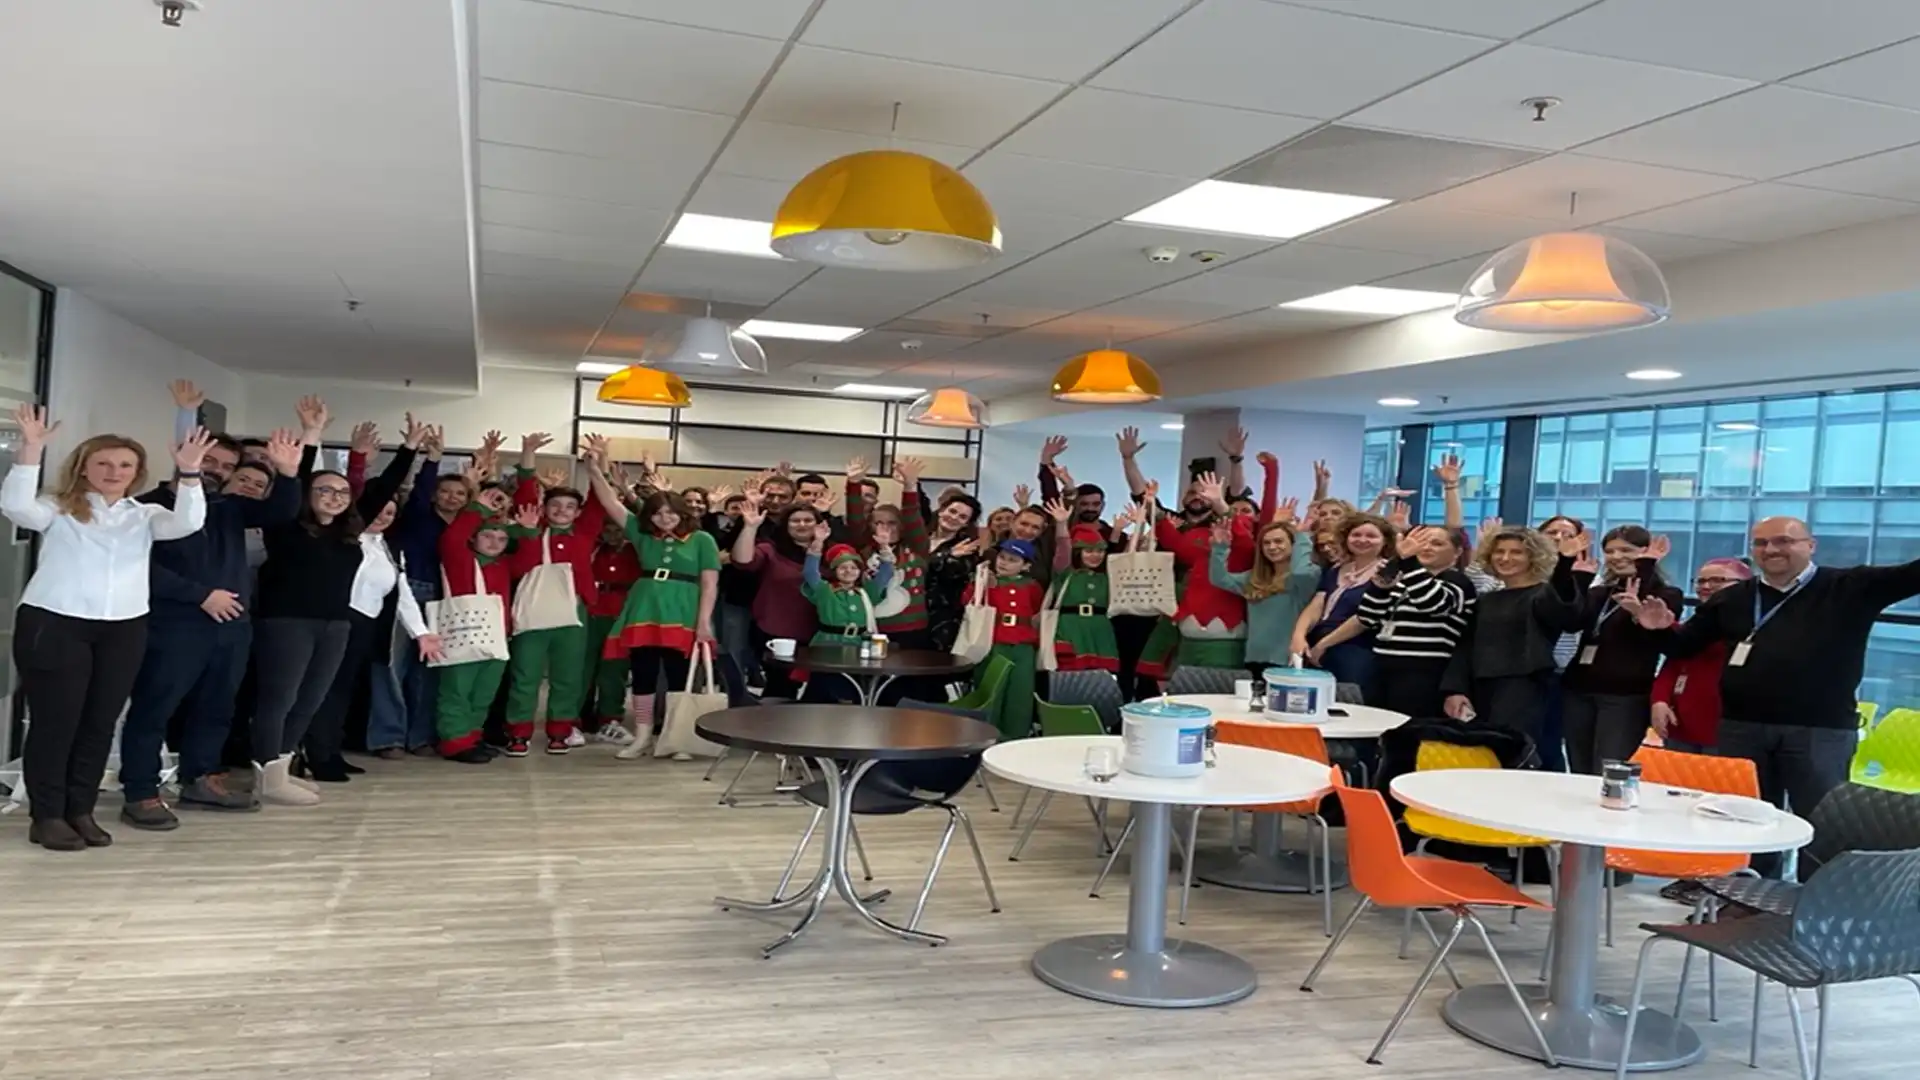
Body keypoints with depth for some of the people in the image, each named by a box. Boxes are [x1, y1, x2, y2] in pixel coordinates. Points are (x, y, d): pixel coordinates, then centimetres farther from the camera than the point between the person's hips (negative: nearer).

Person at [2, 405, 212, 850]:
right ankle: (47, 816, 8)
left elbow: (186, 523, -8)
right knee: (54, 721, 0)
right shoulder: (58, 509, 3)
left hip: (123, 629, 4)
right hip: (53, 623, -3)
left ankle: (81, 811, 17)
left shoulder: (144, 515, 11)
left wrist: (189, 472, -24)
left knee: (100, 723, 8)